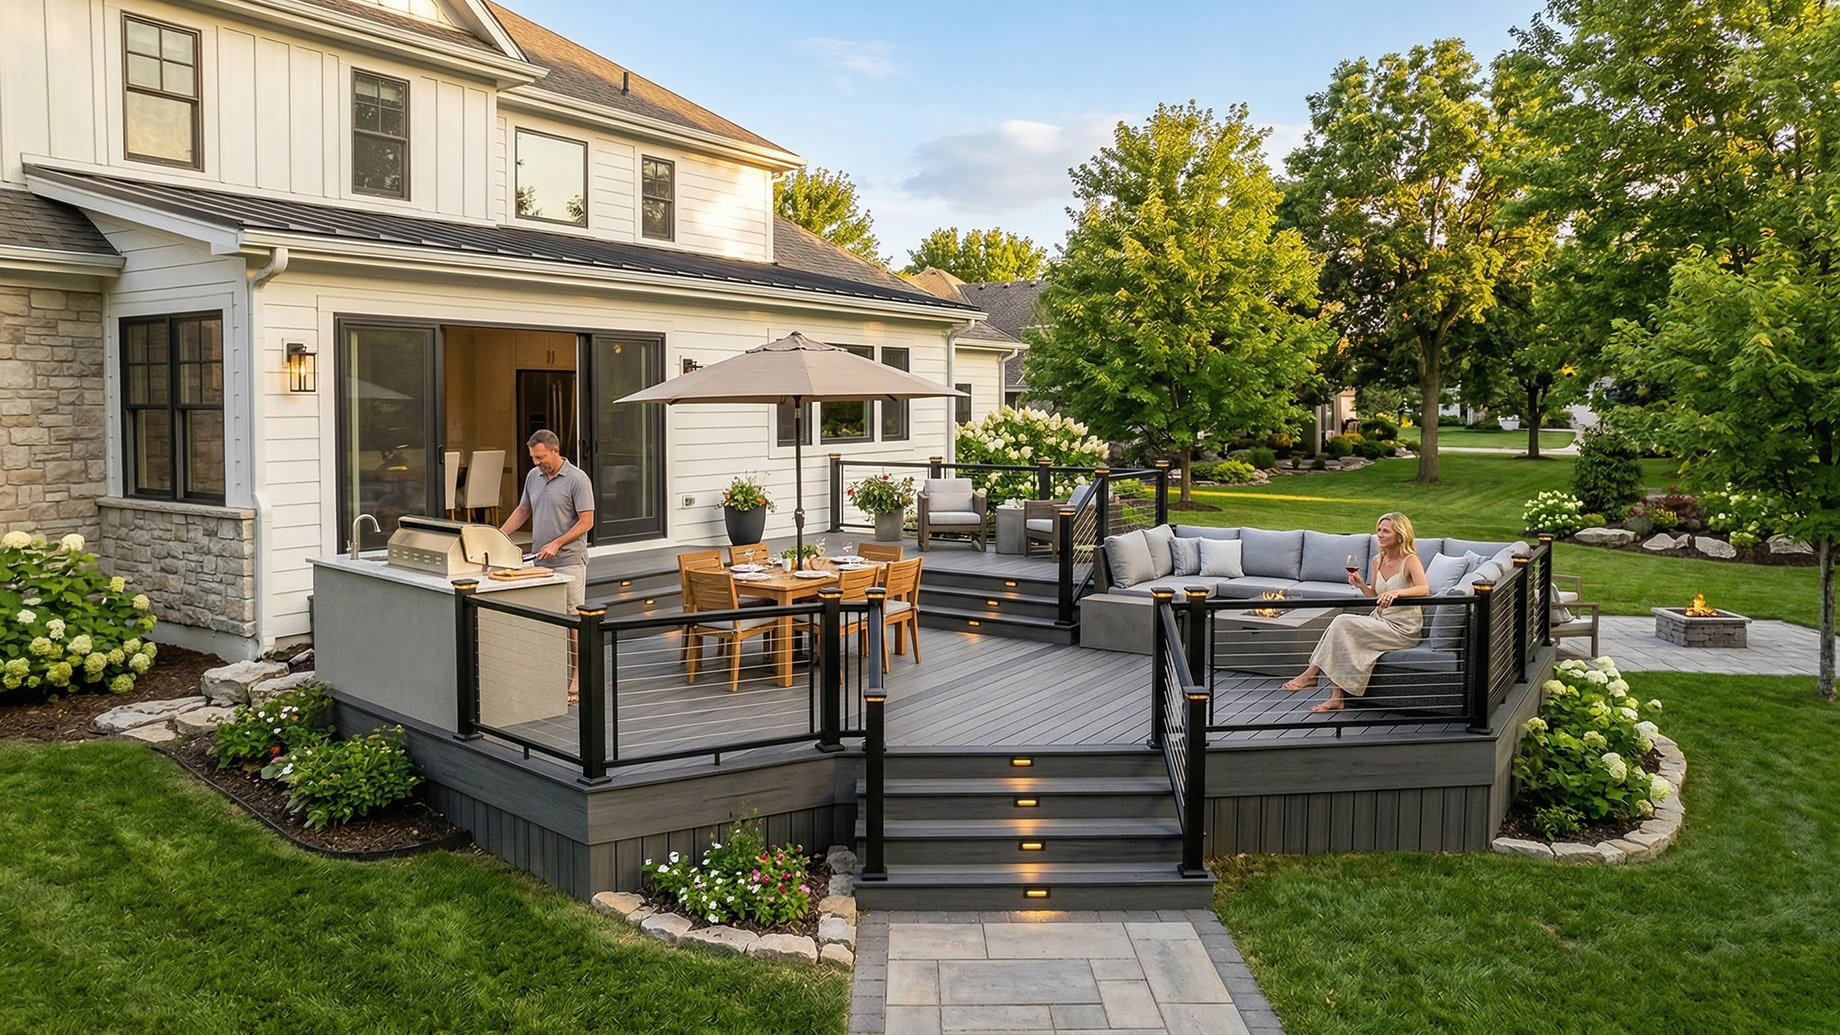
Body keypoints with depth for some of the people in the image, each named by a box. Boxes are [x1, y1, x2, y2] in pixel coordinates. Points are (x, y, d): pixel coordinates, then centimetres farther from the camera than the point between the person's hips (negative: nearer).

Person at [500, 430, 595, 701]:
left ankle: (576, 679, 6)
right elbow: (522, 511, 20)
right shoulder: (533, 476, 10)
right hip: (540, 563, 7)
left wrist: (557, 543, -20)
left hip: (569, 563, -7)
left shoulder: (577, 479, -11)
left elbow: (587, 521, -13)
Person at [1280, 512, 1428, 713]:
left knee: (1343, 623, -24)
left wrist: (1396, 592, -46)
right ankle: (1337, 697, -23)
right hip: (1380, 621, 7)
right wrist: (1361, 585, -3)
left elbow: (1424, 589, -30)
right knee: (1341, 627, -21)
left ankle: (1311, 675, -13)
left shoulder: (1410, 561, -12)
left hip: (1403, 629, -7)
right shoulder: (1378, 560, 10)